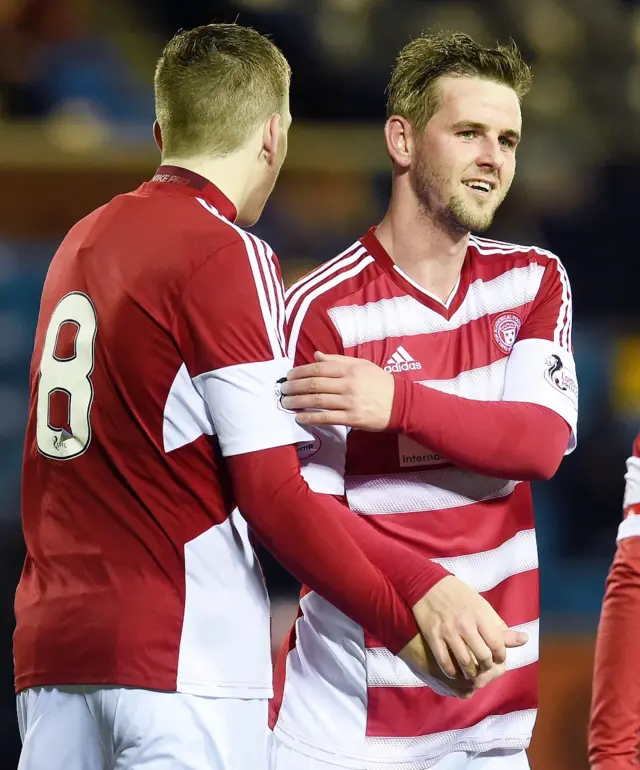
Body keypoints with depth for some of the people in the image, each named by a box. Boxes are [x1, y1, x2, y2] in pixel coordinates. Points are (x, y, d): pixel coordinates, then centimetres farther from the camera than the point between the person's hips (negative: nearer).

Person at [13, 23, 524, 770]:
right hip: (175, 654, -6)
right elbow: (274, 499, -11)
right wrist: (405, 625, -1)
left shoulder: (81, 242, 13)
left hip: (48, 645, 7)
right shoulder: (229, 258, -7)